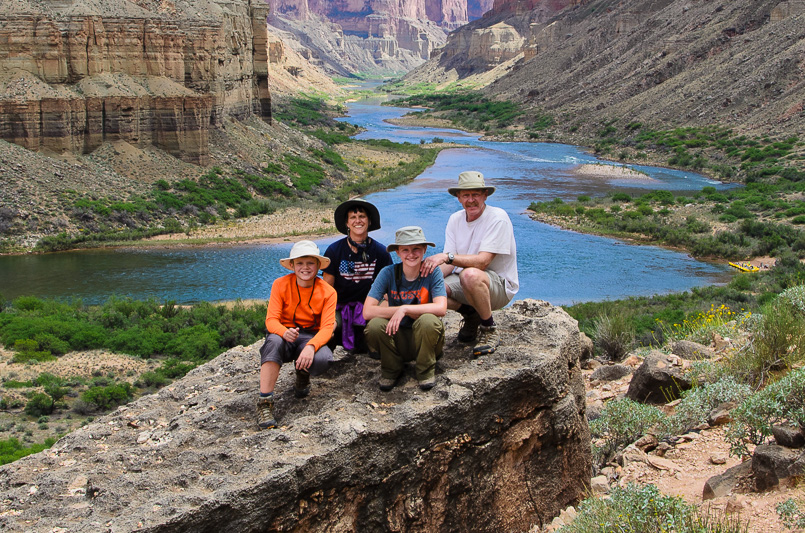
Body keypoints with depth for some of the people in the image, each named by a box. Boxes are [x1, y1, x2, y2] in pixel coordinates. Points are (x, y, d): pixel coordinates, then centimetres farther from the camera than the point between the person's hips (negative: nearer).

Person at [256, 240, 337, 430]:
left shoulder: (327, 292, -5)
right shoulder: (281, 284, -6)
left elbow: (327, 327, -14)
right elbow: (271, 319, -12)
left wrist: (311, 346, -37)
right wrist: (284, 332, -37)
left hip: (310, 337, 1)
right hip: (284, 334, 0)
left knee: (323, 359, -34)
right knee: (274, 341, -38)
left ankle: (303, 374, 6)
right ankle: (265, 403, -36)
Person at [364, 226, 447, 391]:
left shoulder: (433, 272, -10)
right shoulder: (389, 273, -9)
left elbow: (441, 308, -24)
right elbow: (367, 311, -17)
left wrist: (404, 309, -27)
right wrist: (397, 311, -22)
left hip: (424, 339, -1)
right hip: (397, 336, 1)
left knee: (428, 320, -33)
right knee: (375, 325, -28)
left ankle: (426, 370, -5)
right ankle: (391, 369, 1)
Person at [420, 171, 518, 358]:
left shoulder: (498, 218, -15)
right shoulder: (455, 219, 4)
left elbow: (483, 261, -26)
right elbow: (450, 264, -1)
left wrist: (446, 256, -36)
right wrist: (430, 272, -21)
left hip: (501, 284, -6)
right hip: (464, 283, 6)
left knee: (470, 274, -40)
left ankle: (490, 331, -15)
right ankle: (471, 314, 8)